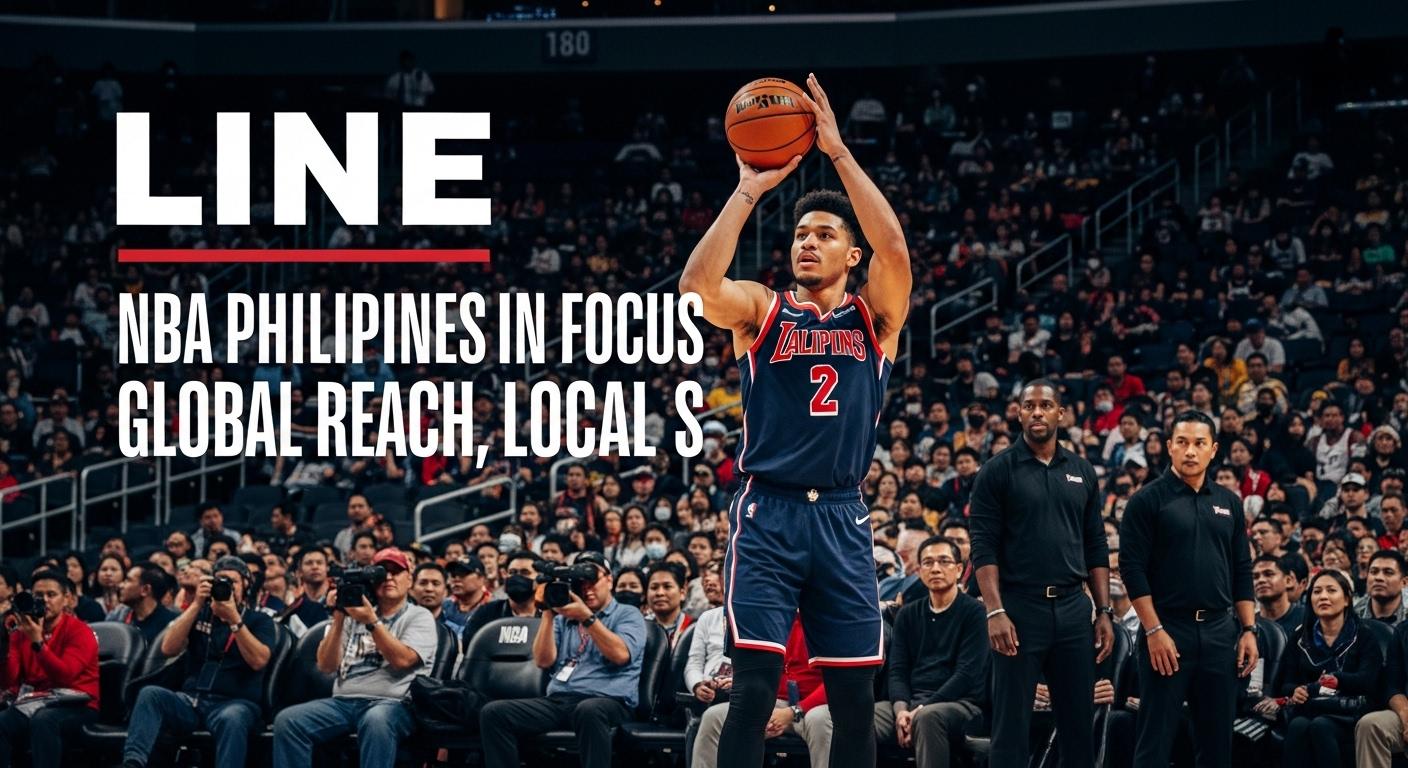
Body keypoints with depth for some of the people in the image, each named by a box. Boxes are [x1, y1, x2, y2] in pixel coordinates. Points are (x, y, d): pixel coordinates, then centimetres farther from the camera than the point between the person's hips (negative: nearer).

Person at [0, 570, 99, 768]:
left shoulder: (80, 632, -5)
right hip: (32, 702, 4)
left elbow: (64, 676, -19)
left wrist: (38, 642, -24)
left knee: (43, 720, -37)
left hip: (76, 706, -4)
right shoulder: (21, 632, 10)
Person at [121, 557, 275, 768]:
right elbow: (168, 649, 2)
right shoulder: (199, 614, 18)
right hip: (191, 701, 3)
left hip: (233, 703, -3)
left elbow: (258, 661, -9)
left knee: (231, 719, -39)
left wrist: (234, 618, -14)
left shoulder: (259, 621, 10)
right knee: (150, 694, -26)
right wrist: (197, 605, -4)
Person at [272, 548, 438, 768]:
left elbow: (402, 659, -8)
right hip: (343, 702, 4)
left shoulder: (419, 617, 10)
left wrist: (372, 622, -13)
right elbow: (326, 666, 11)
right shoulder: (355, 614, 20)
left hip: (392, 704, -4)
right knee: (287, 720, -21)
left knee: (376, 721, -41)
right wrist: (338, 619, 1)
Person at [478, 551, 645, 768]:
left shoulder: (628, 615, 12)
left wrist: (587, 617, -11)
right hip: (558, 701, 5)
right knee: (493, 712, -16)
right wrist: (548, 614, 2)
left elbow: (621, 654, -8)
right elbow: (543, 660, 10)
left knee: (589, 711, -42)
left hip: (607, 700, -5)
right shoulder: (564, 618, 24)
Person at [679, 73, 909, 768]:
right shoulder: (760, 309, 7)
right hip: (768, 512, -2)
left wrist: (838, 151, -14)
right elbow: (697, 286, -15)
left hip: (842, 520, 2)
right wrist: (749, 189, -14)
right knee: (754, 688, -12)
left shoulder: (875, 316, 9)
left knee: (855, 698, 4)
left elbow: (894, 250, -11)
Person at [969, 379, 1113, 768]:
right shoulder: (998, 471, -1)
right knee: (1011, 725, -2)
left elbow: (1096, 548, 14)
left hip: (1073, 608, 4)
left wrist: (1104, 611, 6)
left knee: (1079, 722, 6)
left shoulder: (1082, 472, 12)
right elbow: (984, 548, -6)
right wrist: (995, 612, -15)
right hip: (1019, 608, -4)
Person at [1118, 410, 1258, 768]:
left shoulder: (1228, 503, 12)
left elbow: (1242, 572, 15)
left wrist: (1249, 630, 6)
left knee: (1218, 738, 7)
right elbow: (1132, 568, -8)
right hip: (1167, 630, -5)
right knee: (1155, 738, -4)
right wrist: (1154, 631, -14)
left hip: (1219, 631, 5)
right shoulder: (1148, 500, -3)